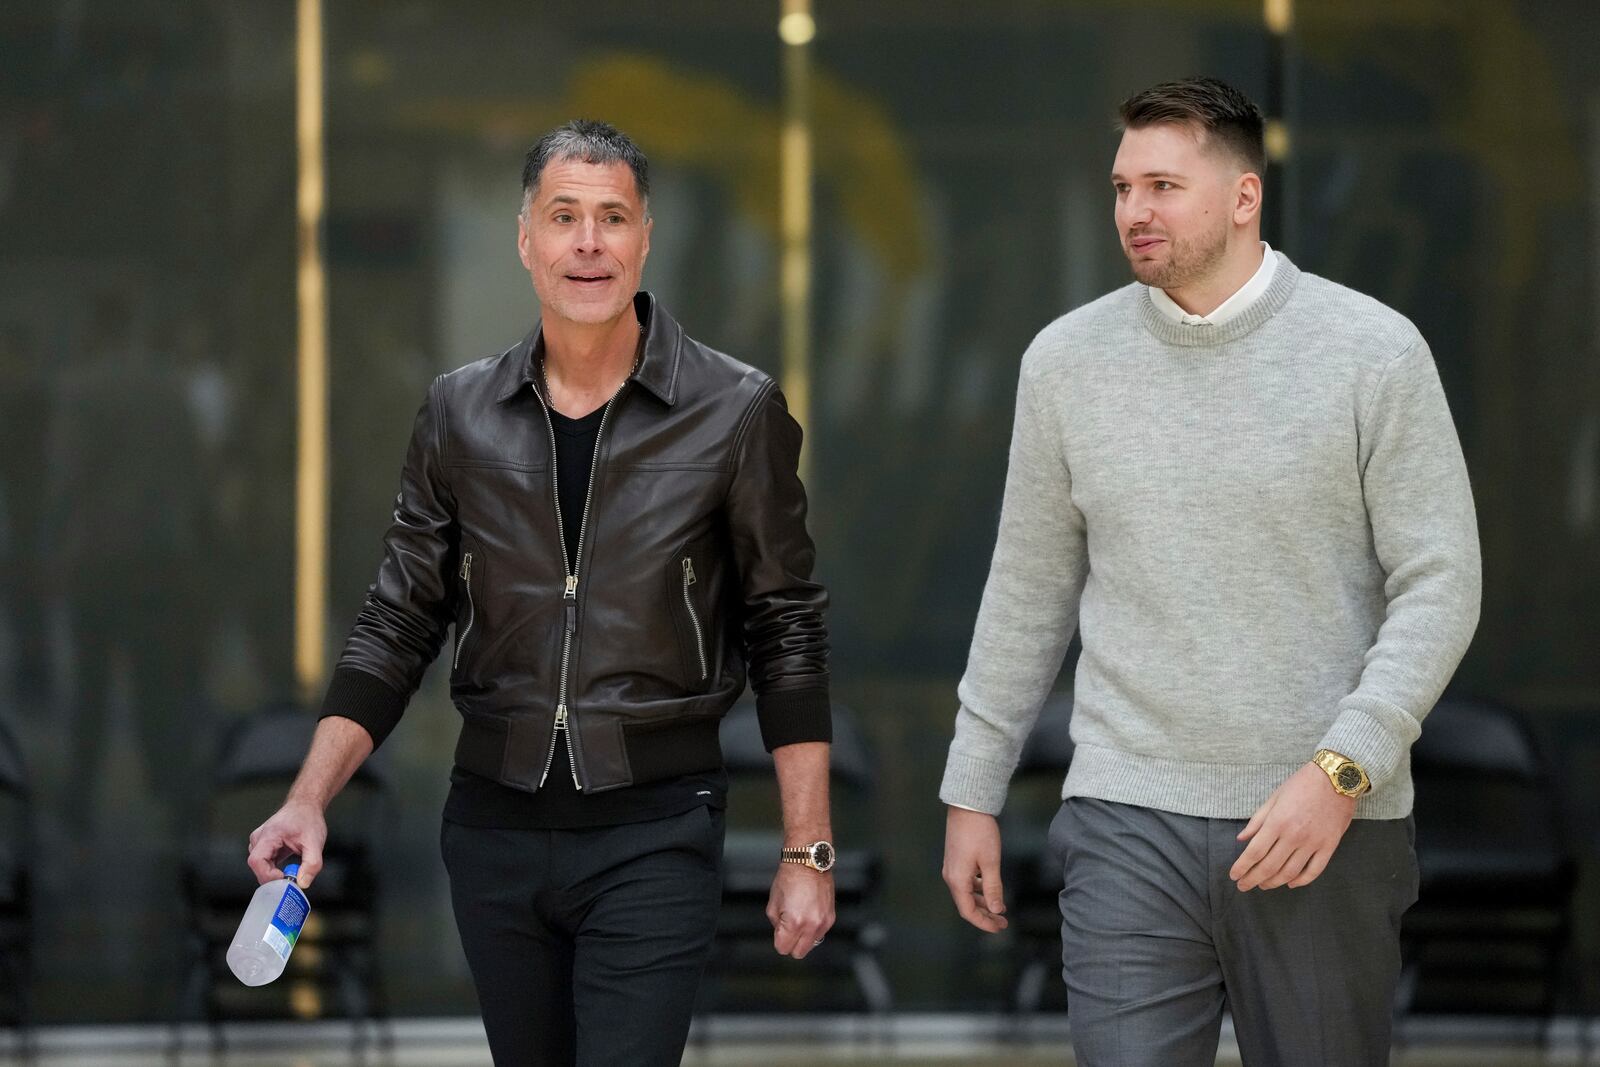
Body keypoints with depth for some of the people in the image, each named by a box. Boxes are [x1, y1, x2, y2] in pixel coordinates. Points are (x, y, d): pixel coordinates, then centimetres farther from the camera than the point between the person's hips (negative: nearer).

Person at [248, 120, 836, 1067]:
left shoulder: (734, 412, -4)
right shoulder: (461, 413, 5)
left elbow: (788, 637, -1)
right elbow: (399, 624, 8)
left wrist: (807, 852, -4)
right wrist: (310, 800, -3)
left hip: (654, 836, -3)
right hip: (494, 828, 4)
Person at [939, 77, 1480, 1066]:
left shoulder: (1373, 350, -4)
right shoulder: (1068, 359, 5)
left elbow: (1439, 583, -6)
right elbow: (1029, 593, 13)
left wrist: (1342, 770, -16)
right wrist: (972, 791, 13)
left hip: (1328, 828, -1)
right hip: (1129, 829, 2)